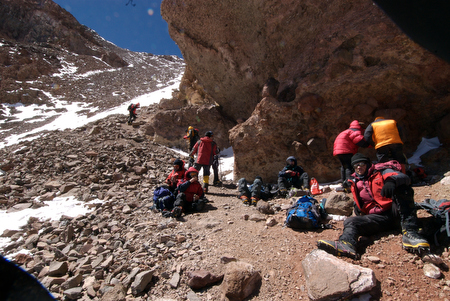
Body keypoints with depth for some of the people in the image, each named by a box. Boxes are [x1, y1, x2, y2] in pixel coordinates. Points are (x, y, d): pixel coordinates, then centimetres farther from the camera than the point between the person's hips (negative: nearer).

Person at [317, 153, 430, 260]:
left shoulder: (381, 171, 8)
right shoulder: (355, 183, 21)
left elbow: (404, 177, -11)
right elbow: (358, 203, 31)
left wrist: (392, 180, -35)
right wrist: (357, 207, 5)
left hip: (394, 211, -3)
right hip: (377, 217, 3)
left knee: (402, 187, -28)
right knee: (351, 222, -23)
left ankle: (409, 233, -37)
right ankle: (347, 244, -57)